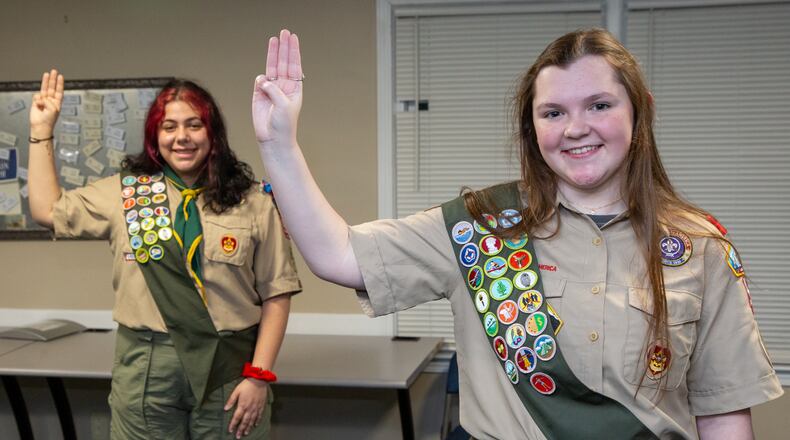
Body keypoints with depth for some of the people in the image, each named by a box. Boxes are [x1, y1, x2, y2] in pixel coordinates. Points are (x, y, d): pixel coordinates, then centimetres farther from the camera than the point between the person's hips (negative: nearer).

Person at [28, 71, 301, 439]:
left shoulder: (252, 203, -1)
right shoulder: (124, 192, 8)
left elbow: (276, 294, -2)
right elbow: (48, 211, 14)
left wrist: (259, 375, -8)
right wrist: (42, 130, 14)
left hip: (229, 369, -2)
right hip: (145, 368, 2)